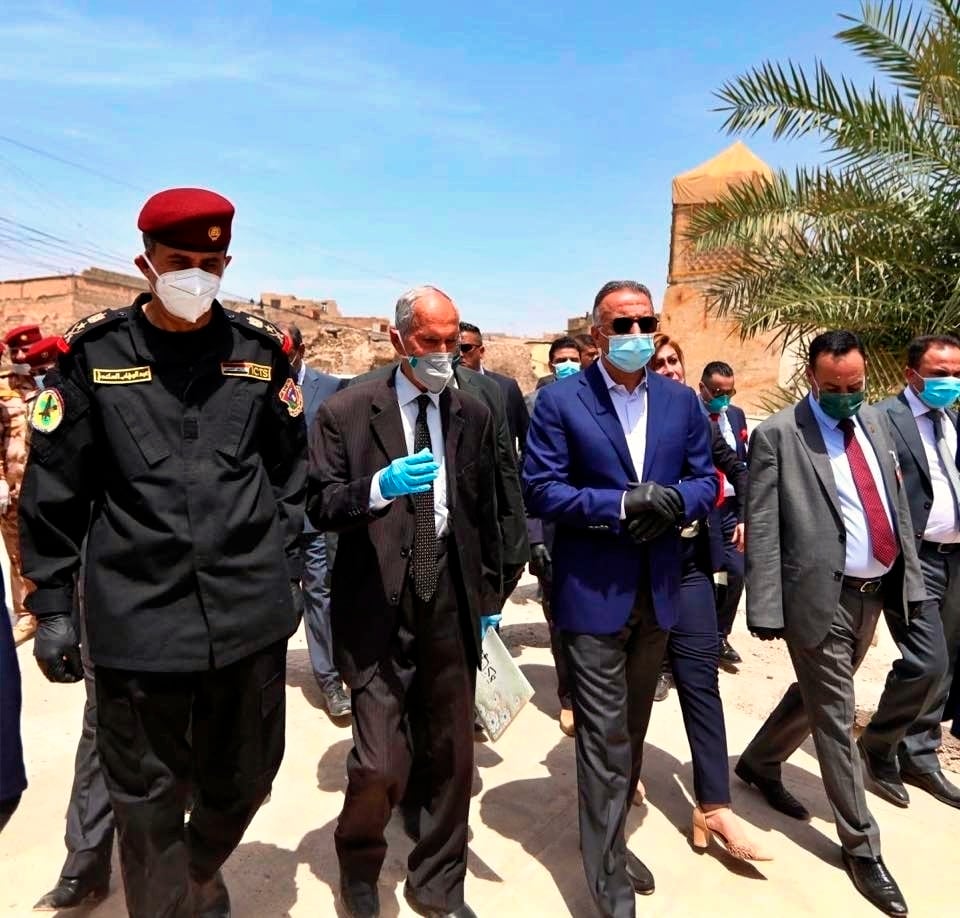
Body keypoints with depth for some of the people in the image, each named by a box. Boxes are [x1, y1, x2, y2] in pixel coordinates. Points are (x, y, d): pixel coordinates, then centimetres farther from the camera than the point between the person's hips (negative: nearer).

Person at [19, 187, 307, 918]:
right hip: (139, 617, -1)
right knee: (148, 804, 11)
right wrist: (52, 604, 2)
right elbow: (53, 493, 3)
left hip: (251, 611, 2)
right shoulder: (93, 353, 0)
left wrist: (289, 571, 9)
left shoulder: (262, 350, 4)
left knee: (244, 781, 17)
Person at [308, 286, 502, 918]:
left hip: (453, 606, 4)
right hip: (378, 610, -3)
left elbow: (485, 514, 11)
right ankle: (359, 866, 35)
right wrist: (379, 486, -25)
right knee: (380, 767, -1)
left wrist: (488, 600, 13)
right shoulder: (346, 412, -3)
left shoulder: (474, 414, 7)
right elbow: (319, 506, -6)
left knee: (454, 758, 13)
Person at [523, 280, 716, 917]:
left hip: (659, 591, 5)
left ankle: (610, 839, 42)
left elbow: (706, 479, 8)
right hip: (593, 593, -5)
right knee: (605, 738, 2)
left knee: (633, 732, 20)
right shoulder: (561, 400, -8)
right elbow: (541, 489, -13)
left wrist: (674, 501, -14)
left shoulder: (682, 401, 6)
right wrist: (621, 505, -21)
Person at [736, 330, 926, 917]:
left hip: (874, 593, 7)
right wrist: (767, 610, -17)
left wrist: (909, 577, 8)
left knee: (817, 696, 21)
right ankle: (862, 845, 23)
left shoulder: (873, 421, 10)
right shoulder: (778, 434, -12)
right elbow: (762, 530, -14)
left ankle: (760, 763, 44)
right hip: (820, 597, -7)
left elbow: (897, 504, 13)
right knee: (835, 718, 5)